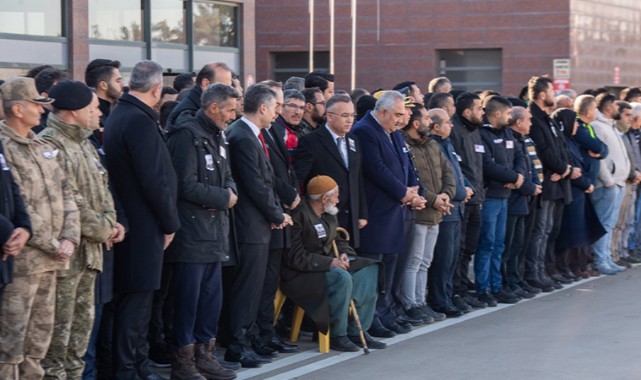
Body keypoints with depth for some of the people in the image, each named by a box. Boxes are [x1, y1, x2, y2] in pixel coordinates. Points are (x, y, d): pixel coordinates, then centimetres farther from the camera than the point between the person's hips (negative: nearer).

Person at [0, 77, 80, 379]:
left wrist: (69, 238, -2)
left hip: (50, 260, 8)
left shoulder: (44, 149, 15)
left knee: (40, 337, 14)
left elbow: (66, 195, 13)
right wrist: (51, 245, -14)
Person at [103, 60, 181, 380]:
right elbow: (154, 181, -19)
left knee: (137, 300, 15)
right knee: (137, 301, -4)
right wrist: (169, 223, -8)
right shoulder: (141, 122, -18)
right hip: (143, 225, -10)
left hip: (129, 219, 10)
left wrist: (165, 220, 18)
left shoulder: (117, 116, 13)